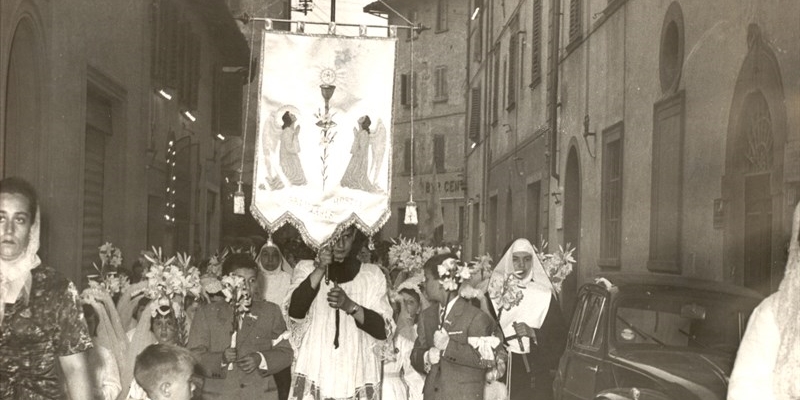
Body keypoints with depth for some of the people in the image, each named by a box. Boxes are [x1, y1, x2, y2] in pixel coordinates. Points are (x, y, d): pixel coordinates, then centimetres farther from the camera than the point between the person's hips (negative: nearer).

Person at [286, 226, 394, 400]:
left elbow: (383, 330, -1)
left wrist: (349, 306, -15)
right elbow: (294, 312, -10)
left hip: (357, 379, 0)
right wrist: (320, 269, -18)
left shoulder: (372, 274, 7)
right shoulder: (306, 269, 7)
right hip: (314, 375, 0)